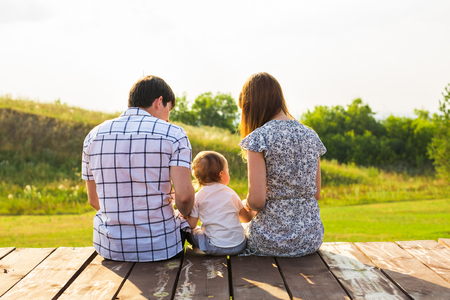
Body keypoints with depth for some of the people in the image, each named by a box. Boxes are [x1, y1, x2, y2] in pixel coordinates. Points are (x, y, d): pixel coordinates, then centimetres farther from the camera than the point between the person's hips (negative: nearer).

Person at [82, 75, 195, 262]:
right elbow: (184, 195, -18)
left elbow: (94, 201, 8)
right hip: (161, 246, -3)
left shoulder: (94, 135, 3)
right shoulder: (173, 134, -9)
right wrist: (185, 212, 5)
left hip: (109, 247, 4)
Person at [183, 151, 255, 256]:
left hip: (215, 248, -1)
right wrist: (254, 211, 35)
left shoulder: (198, 197, -2)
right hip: (239, 246, 1)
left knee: (189, 232, 15)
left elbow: (191, 225, 0)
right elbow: (247, 219, 13)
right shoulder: (231, 193, 3)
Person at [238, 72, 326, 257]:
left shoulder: (259, 137, -15)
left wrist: (246, 204, 3)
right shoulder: (311, 136, 4)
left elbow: (256, 200, -18)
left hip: (273, 241, -5)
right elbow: (316, 194, 8)